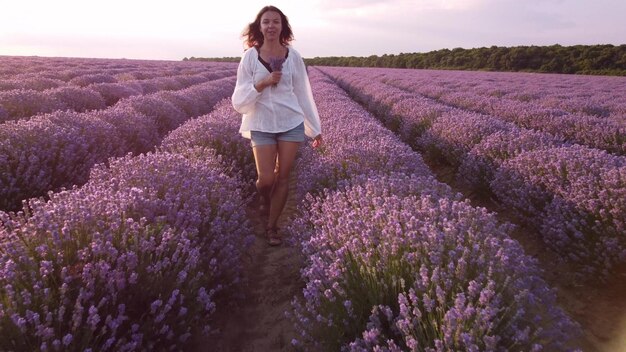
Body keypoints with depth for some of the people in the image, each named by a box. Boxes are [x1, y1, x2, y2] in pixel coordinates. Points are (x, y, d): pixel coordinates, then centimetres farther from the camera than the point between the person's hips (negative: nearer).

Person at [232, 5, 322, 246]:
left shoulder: (293, 56, 0)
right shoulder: (250, 56, -4)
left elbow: (303, 94, 7)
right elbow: (239, 101, -6)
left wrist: (315, 129, 9)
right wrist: (263, 82, -21)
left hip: (291, 123, 2)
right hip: (262, 125, -1)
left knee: (283, 177, 3)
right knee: (266, 178, -6)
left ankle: (272, 226, 21)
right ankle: (264, 196, 34)